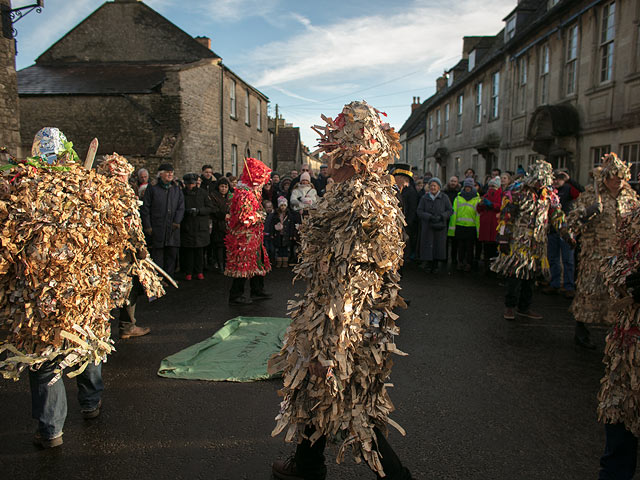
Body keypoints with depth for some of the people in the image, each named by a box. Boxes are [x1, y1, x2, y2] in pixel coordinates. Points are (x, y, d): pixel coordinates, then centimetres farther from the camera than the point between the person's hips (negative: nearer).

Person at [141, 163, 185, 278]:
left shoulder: (177, 190, 14)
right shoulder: (152, 189, 4)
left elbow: (181, 207, 7)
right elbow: (145, 209, 2)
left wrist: (177, 221, -7)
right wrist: (147, 226, -5)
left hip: (173, 228, 3)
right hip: (157, 228, -3)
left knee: (172, 253, 7)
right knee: (158, 253, -1)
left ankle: (170, 276, 18)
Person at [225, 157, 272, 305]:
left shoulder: (252, 191, 13)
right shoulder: (245, 194, -21)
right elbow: (245, 218, -26)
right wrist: (260, 215, -13)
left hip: (253, 236, 11)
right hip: (244, 237, -11)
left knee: (258, 263, 17)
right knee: (243, 265, -4)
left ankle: (257, 291, 29)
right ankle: (236, 296, 5)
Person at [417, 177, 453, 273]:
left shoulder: (444, 198, 3)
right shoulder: (424, 198, 4)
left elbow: (450, 210, 2)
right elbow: (419, 211, -2)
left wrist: (441, 216, -15)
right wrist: (430, 217, -17)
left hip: (440, 226, 0)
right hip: (427, 226, 0)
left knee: (438, 245, 0)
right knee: (428, 244, -7)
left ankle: (435, 265, 10)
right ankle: (427, 261, 4)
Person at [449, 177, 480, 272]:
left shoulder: (477, 199, 3)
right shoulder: (458, 198, 9)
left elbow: (478, 214, 0)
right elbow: (454, 213, 8)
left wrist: (478, 228, -7)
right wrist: (452, 227, 3)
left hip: (471, 226, -2)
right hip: (460, 226, 2)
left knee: (470, 247, 4)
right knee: (460, 246, 8)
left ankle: (468, 264, 12)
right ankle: (460, 263, 19)